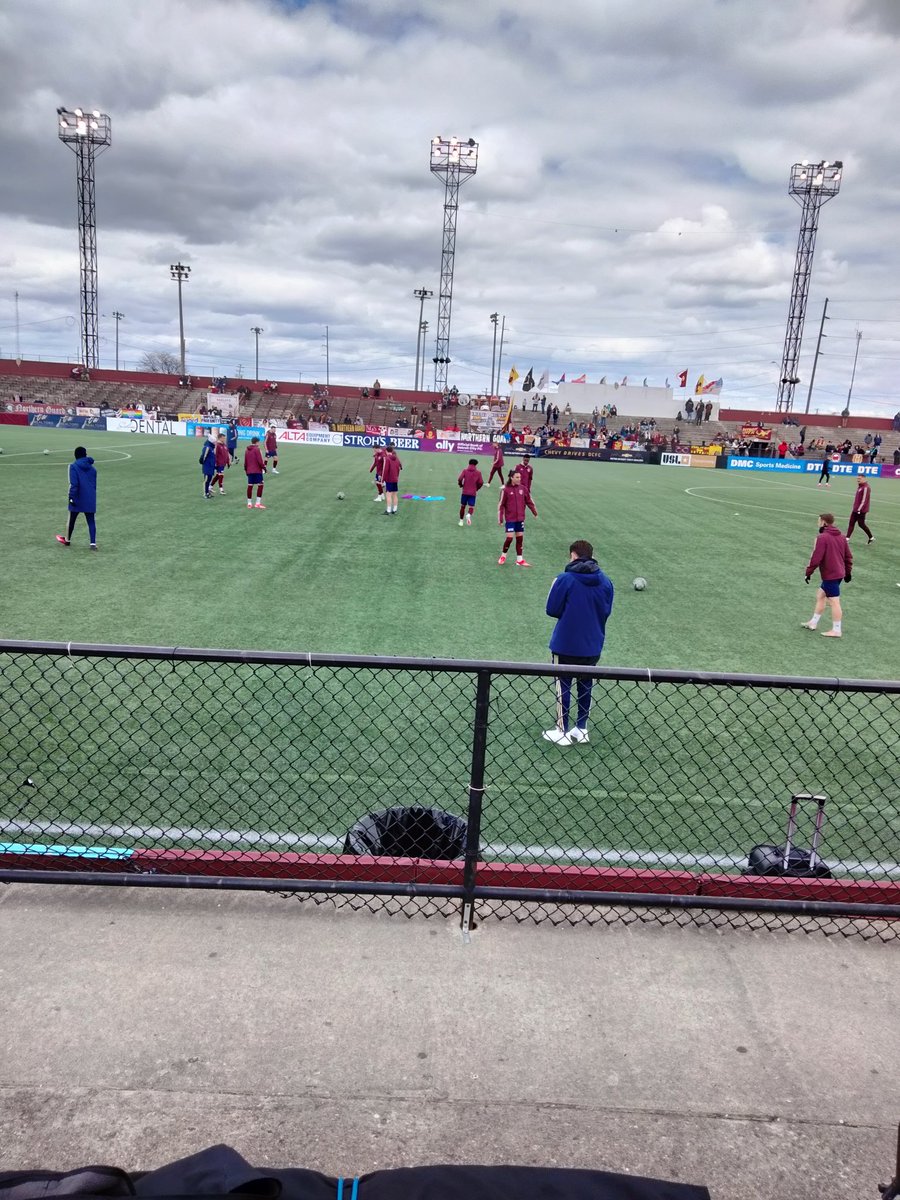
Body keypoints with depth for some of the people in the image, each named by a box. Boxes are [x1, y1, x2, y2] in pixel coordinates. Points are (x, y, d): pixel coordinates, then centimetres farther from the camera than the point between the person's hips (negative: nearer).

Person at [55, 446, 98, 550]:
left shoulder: (73, 466, -7)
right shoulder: (92, 468, 9)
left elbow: (74, 484, -16)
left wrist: (71, 497, -13)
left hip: (78, 499, -3)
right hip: (90, 500, 3)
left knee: (71, 519, 14)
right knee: (91, 521, 2)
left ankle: (67, 540, 30)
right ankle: (93, 543, -7)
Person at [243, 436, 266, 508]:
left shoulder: (247, 450, 12)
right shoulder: (257, 449, -8)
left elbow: (245, 462, 15)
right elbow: (260, 461, -14)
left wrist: (245, 469, 24)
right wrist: (264, 467, -2)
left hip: (249, 471, 7)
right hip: (257, 471, -7)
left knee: (250, 486, 9)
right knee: (260, 485, -1)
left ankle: (249, 503, 13)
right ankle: (258, 503, -7)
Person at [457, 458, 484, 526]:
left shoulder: (465, 470, 1)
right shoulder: (478, 472, 2)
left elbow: (460, 479, -11)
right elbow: (481, 483, -1)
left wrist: (461, 485, 8)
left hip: (465, 492, 1)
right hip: (473, 493, -1)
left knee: (462, 506, 14)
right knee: (471, 507, 1)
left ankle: (461, 521, 18)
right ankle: (469, 515, -30)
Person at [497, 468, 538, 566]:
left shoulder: (523, 488, 2)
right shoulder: (506, 490, -8)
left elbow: (529, 501, 13)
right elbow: (501, 505, -5)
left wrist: (535, 512, 18)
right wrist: (500, 518, -6)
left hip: (520, 518, 4)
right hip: (510, 519, -4)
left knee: (520, 538, 7)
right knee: (510, 538, -8)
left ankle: (519, 560, 17)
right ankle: (503, 556, 15)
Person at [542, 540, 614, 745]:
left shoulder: (565, 579, -15)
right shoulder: (605, 581, -2)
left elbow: (552, 610, -11)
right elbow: (606, 612, 4)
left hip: (566, 645, -4)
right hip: (593, 646, 4)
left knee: (563, 687, 9)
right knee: (586, 686, 18)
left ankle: (562, 731, 16)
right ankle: (581, 728, 26)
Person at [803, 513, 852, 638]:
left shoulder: (822, 537, -17)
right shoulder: (841, 536, 9)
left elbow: (816, 558, -19)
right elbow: (848, 556, 14)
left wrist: (808, 572, -10)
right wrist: (848, 572, 23)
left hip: (829, 575, -9)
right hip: (839, 573, 9)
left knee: (834, 601, -3)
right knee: (820, 596, 19)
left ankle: (836, 630, 3)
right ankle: (813, 622, 27)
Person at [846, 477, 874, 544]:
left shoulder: (866, 488, -18)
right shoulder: (859, 486, 11)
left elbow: (864, 500, -21)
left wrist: (859, 509, -22)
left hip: (861, 510, -9)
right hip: (856, 509, 9)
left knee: (861, 524, 1)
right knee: (851, 523, 4)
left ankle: (871, 538, 18)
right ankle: (847, 538, 4)